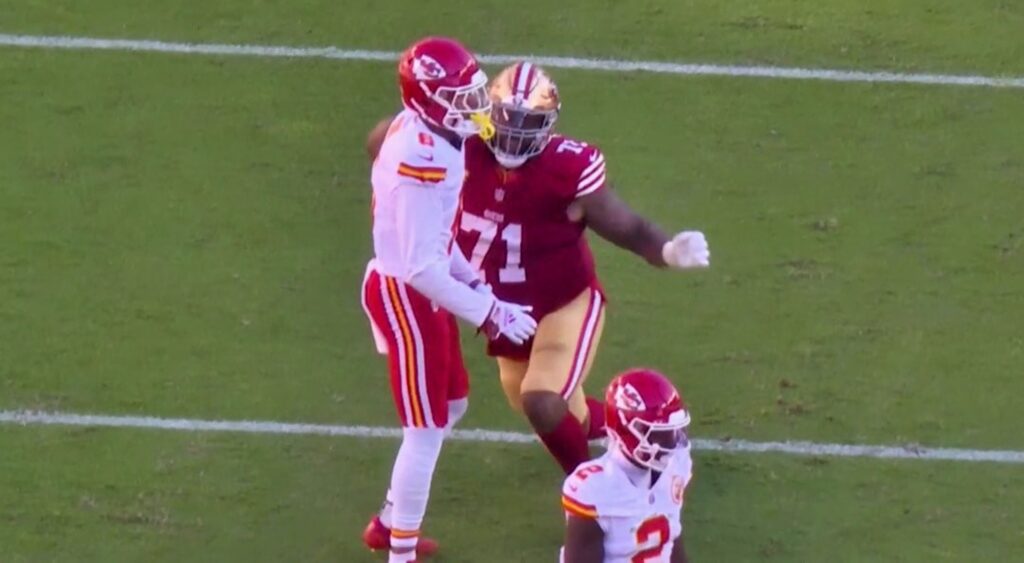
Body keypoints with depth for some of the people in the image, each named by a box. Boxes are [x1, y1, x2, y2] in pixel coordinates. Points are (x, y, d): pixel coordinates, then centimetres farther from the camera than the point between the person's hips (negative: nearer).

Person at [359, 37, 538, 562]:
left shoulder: (426, 133, 1)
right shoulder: (421, 162, -29)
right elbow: (421, 267, -28)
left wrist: (474, 283, 14)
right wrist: (487, 314, -22)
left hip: (418, 292, 10)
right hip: (405, 297, -10)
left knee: (451, 405, 24)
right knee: (427, 430, 0)